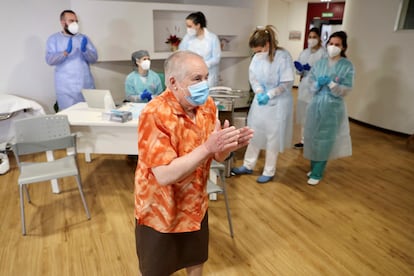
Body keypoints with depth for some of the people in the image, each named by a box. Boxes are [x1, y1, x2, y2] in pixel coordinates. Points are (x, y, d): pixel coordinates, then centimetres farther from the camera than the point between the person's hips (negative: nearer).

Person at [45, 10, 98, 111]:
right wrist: (66, 52, -23)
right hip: (66, 88, -2)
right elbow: (50, 60, -7)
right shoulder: (53, 39, 5)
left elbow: (94, 58, 4)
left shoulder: (84, 38, 12)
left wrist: (85, 50, -16)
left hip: (87, 86, 3)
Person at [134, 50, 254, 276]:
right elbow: (164, 175, -32)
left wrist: (228, 145, -23)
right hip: (160, 212, -5)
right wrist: (207, 147, -38)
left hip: (195, 205, 6)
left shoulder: (207, 105, -7)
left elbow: (215, 156, -2)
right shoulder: (155, 115, -28)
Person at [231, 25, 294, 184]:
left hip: (277, 103, -5)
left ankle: (269, 172, 23)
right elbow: (253, 77, -1)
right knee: (254, 134, 14)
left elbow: (287, 83, -18)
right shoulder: (257, 56, -2)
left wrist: (269, 95, -27)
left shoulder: (283, 56, -18)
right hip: (260, 100, 6)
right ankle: (248, 166, 31)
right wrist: (259, 92, -19)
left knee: (273, 138, 6)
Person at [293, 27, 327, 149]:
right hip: (304, 87, 6)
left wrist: (311, 69, -23)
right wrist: (299, 68, -11)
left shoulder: (324, 53, -6)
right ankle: (304, 140, 24)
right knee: (303, 114, 10)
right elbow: (299, 72, 11)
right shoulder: (304, 53, 12)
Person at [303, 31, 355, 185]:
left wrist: (331, 84, -22)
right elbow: (311, 86, 5)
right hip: (316, 104, 4)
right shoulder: (319, 63, 5)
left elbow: (346, 90, -9)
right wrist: (318, 83, -16)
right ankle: (314, 167, 28)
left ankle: (317, 173, 12)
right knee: (313, 137, 10)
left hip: (333, 107, -4)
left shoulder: (347, 66, -6)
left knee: (325, 140, 1)